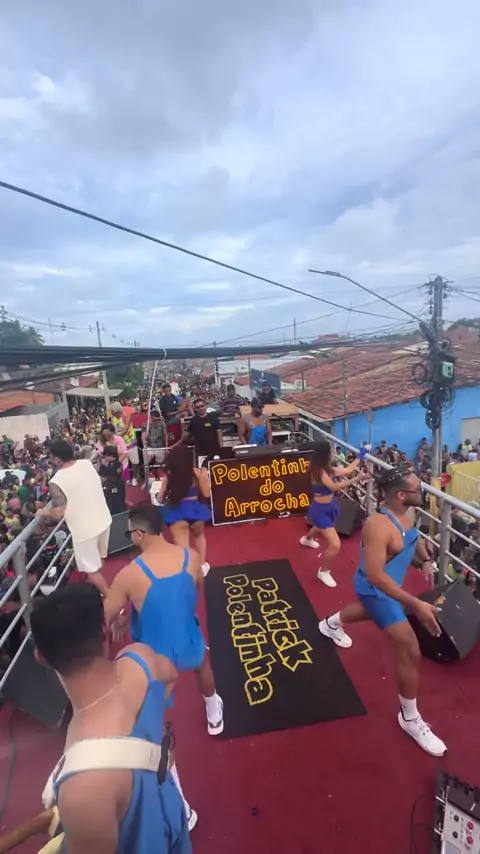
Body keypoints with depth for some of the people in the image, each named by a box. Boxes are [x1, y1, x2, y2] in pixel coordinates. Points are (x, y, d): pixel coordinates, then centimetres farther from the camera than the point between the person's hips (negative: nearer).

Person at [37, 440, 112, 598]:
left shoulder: (56, 482, -21)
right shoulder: (87, 463, -3)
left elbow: (57, 514, -18)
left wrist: (43, 512, 1)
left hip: (85, 530, -7)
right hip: (104, 520, 7)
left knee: (91, 570, 12)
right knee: (99, 559, 27)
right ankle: (97, 587, 49)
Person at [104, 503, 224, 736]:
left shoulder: (129, 574, -28)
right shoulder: (191, 557, -19)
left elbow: (106, 618, -13)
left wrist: (119, 621, 10)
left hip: (154, 654, -3)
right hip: (189, 644, 3)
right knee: (203, 665, 37)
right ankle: (214, 716, 61)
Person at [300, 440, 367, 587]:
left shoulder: (327, 468, -3)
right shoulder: (318, 471, -30)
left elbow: (346, 471, 3)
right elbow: (333, 486, -38)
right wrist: (355, 480, -42)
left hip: (329, 506, 10)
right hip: (320, 509, -10)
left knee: (321, 527, 41)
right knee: (335, 545, -15)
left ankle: (307, 539, 75)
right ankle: (323, 572, 11)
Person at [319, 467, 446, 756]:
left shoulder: (405, 514, -10)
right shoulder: (380, 526, -38)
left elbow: (415, 538, 14)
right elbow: (376, 576, -39)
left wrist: (426, 561, -4)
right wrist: (416, 604, -39)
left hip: (387, 586, 10)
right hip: (377, 590, -10)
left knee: (368, 612, 39)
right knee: (411, 653, -4)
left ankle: (331, 624, 70)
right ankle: (410, 718, 22)